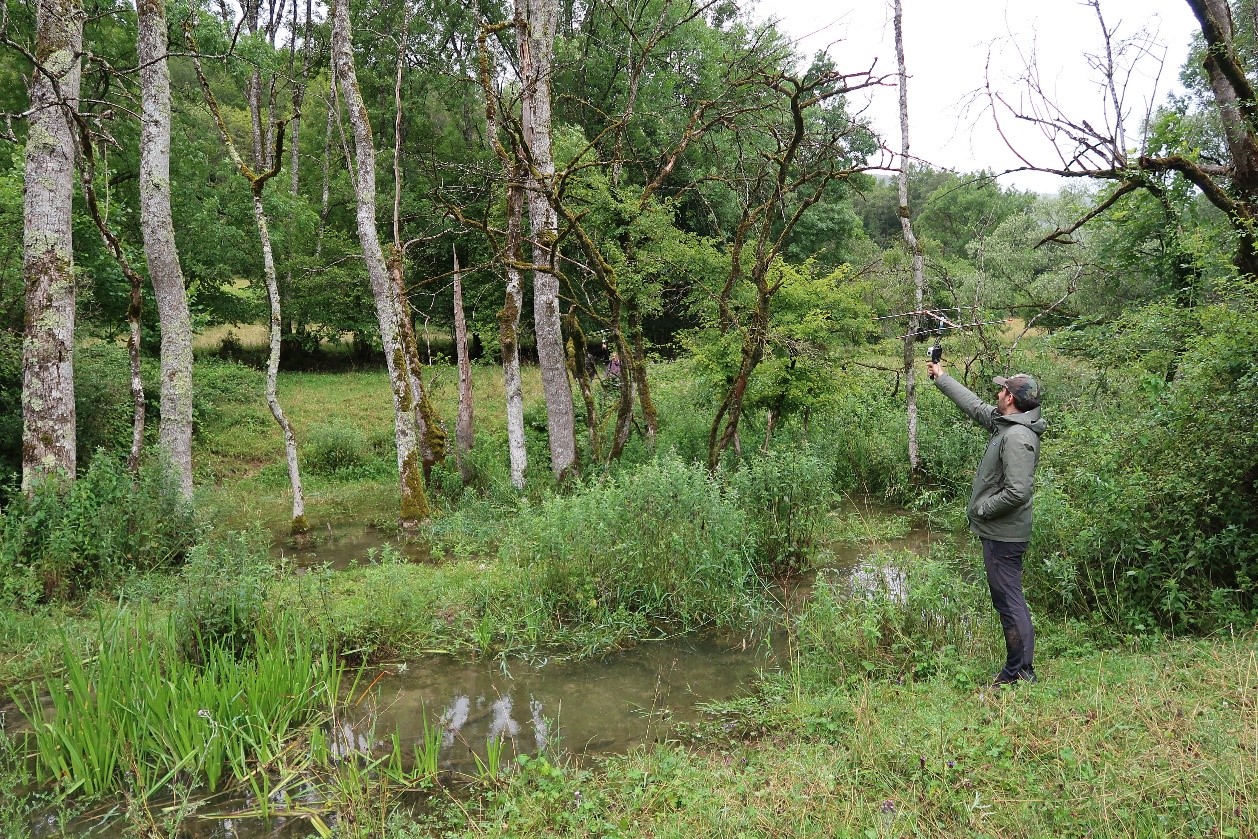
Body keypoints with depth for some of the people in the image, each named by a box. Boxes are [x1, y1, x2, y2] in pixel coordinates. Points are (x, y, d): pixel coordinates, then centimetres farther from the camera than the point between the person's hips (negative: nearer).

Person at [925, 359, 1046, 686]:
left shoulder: (1018, 438, -23)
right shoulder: (1005, 422, 7)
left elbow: (1016, 493, -28)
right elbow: (975, 406, 23)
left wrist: (981, 509, -14)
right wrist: (942, 378, 30)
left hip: (1003, 535, -10)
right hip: (999, 532, 10)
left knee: (1009, 601, -3)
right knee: (1008, 599, 16)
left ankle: (1020, 672, 6)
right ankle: (1019, 668, 26)